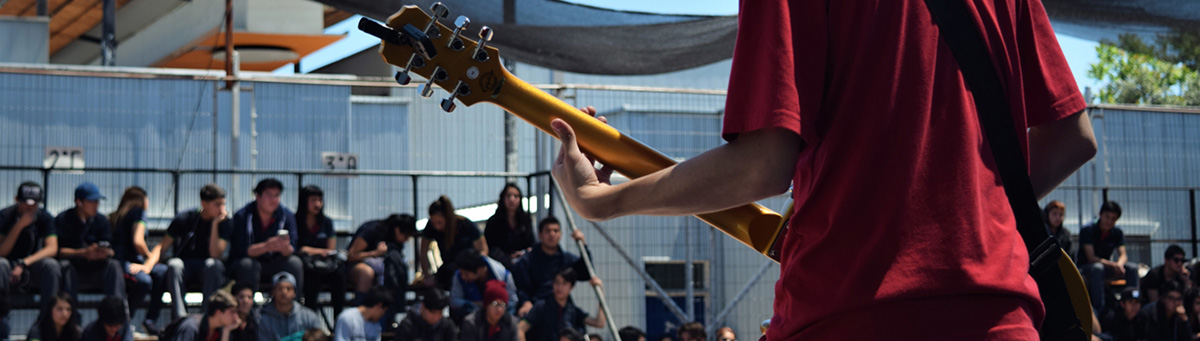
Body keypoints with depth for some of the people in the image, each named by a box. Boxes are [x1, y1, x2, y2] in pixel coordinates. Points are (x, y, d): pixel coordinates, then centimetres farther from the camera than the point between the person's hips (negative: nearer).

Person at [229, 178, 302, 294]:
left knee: (295, 263, -24)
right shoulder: (242, 216, -10)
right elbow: (241, 249, -19)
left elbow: (292, 250, -8)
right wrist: (266, 247, -36)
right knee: (247, 265, -34)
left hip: (275, 264, 3)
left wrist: (285, 247, -34)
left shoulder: (286, 216, -3)